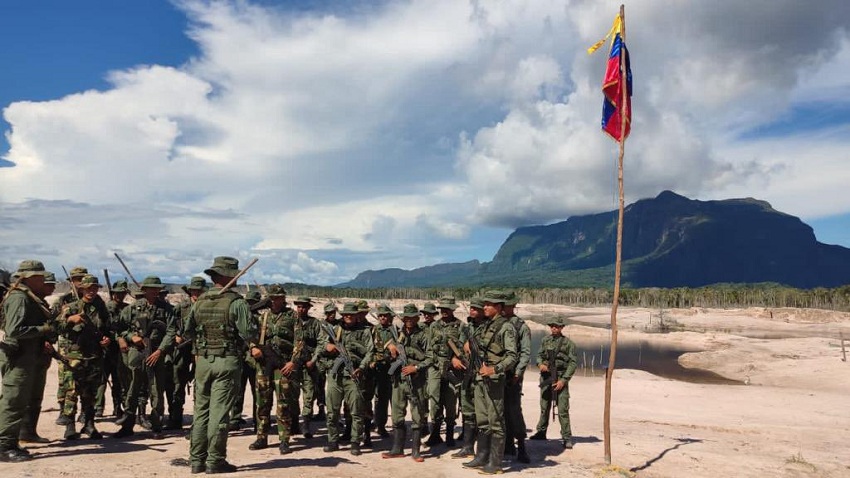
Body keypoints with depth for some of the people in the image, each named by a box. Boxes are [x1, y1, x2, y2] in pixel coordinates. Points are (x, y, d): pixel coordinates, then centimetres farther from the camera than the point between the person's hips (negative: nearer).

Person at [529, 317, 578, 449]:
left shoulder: (568, 343, -4)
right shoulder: (545, 340, 8)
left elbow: (573, 363, -6)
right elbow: (539, 355, 17)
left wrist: (563, 380, -13)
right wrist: (540, 364, -7)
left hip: (560, 378, -4)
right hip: (546, 377, 4)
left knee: (563, 409, -6)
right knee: (544, 407, 13)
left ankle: (566, 438, 1)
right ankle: (541, 432, 26)